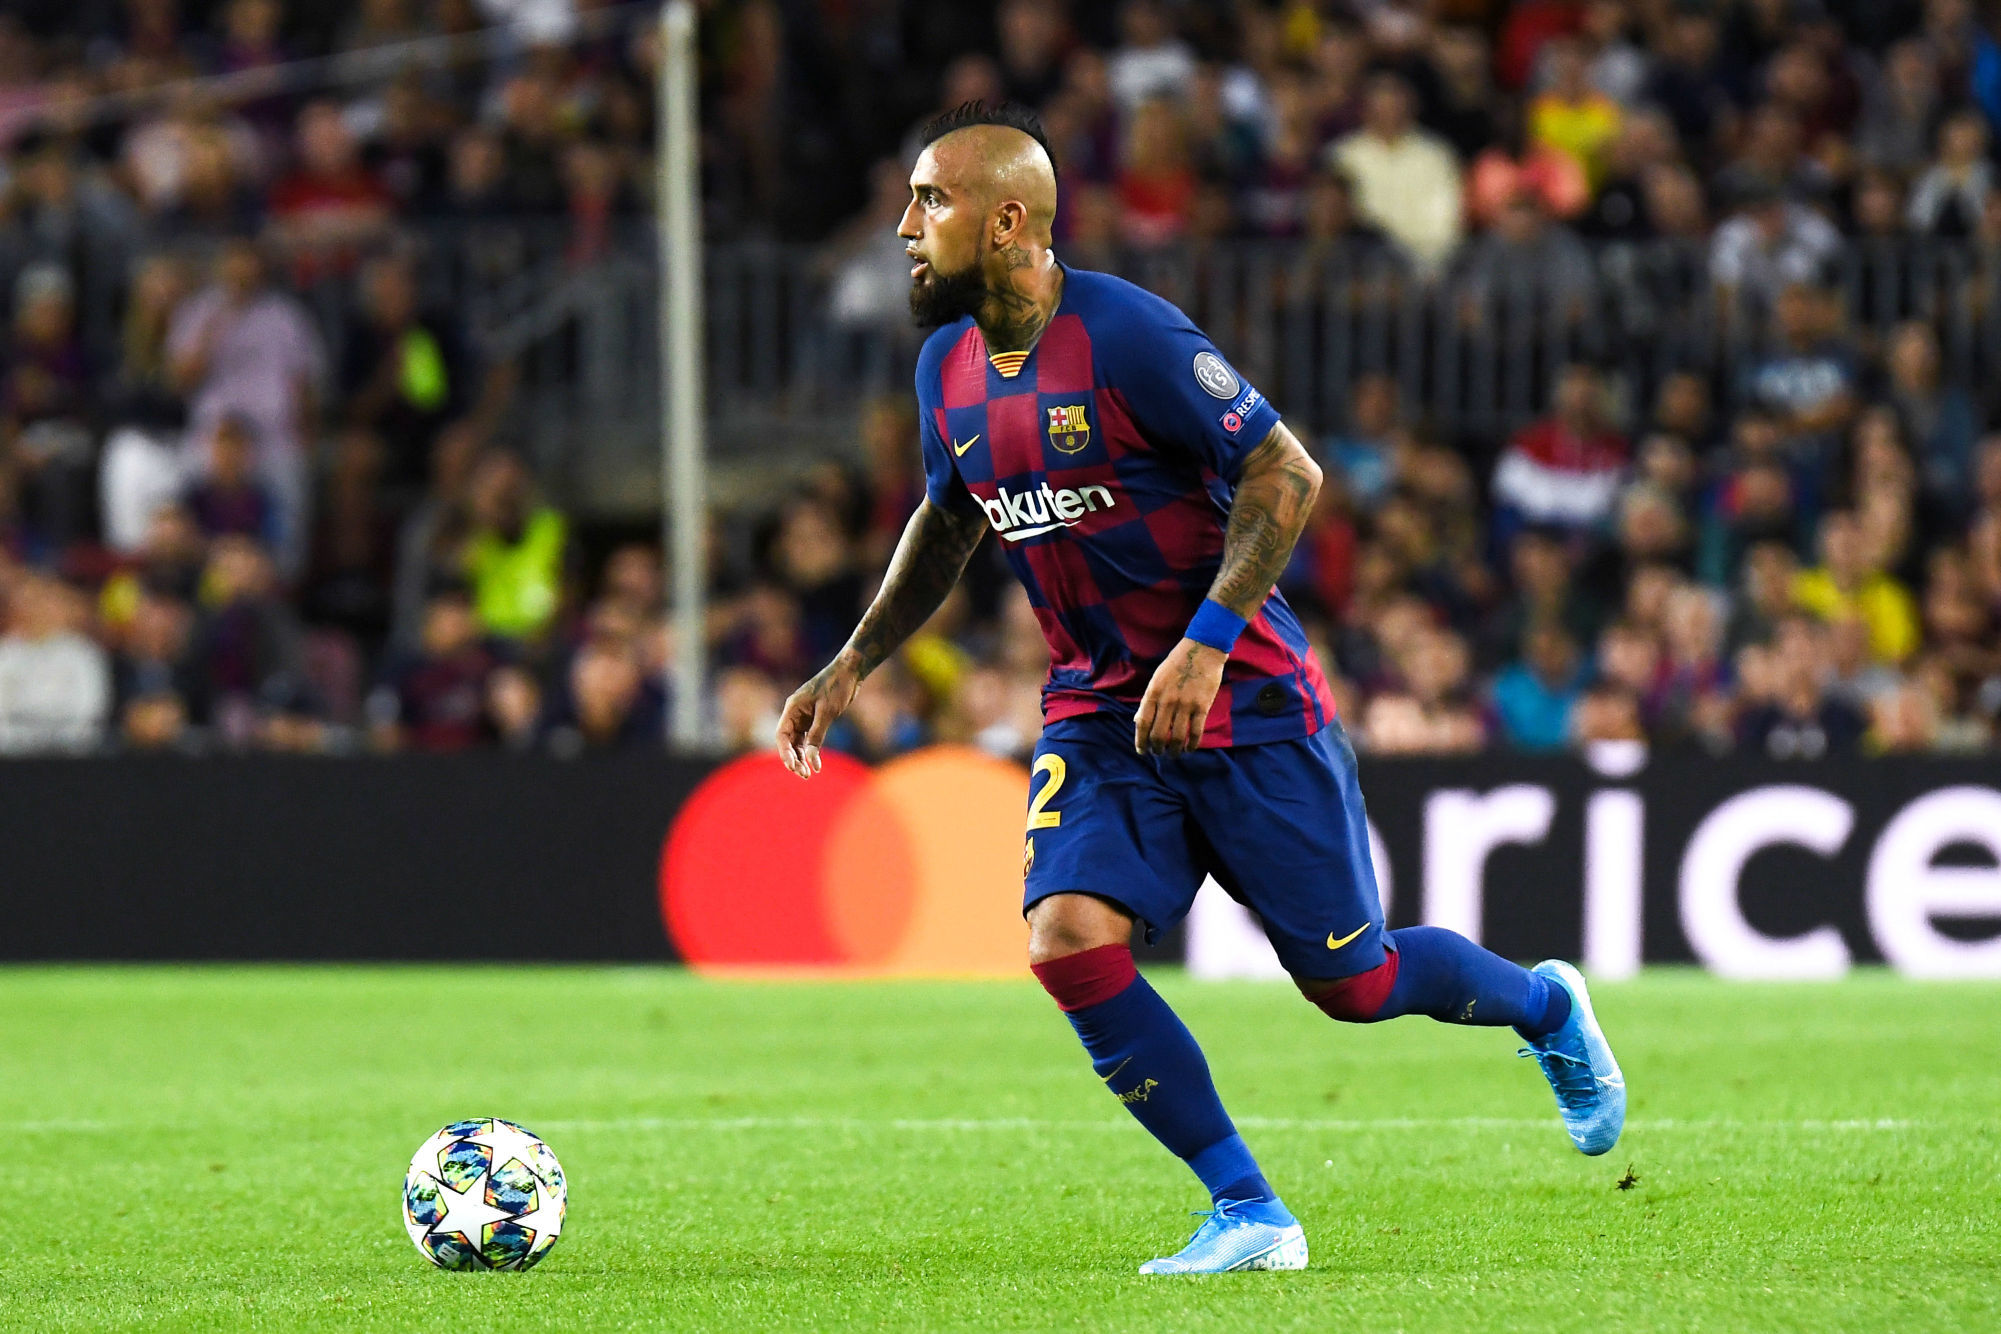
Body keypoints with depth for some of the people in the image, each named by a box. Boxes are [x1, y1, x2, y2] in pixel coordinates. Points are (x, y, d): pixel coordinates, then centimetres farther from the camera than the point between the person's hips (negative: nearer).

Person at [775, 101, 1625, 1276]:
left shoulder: (1127, 335, -20)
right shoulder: (949, 369, 3)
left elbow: (1285, 475, -19)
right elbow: (948, 523, 21)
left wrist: (1206, 642, -26)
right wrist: (854, 664, 14)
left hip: (1246, 702, -6)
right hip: (1099, 717, 6)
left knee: (1351, 981, 1)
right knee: (1070, 938, -18)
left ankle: (1546, 1007, 35)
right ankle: (1251, 1217, -8)